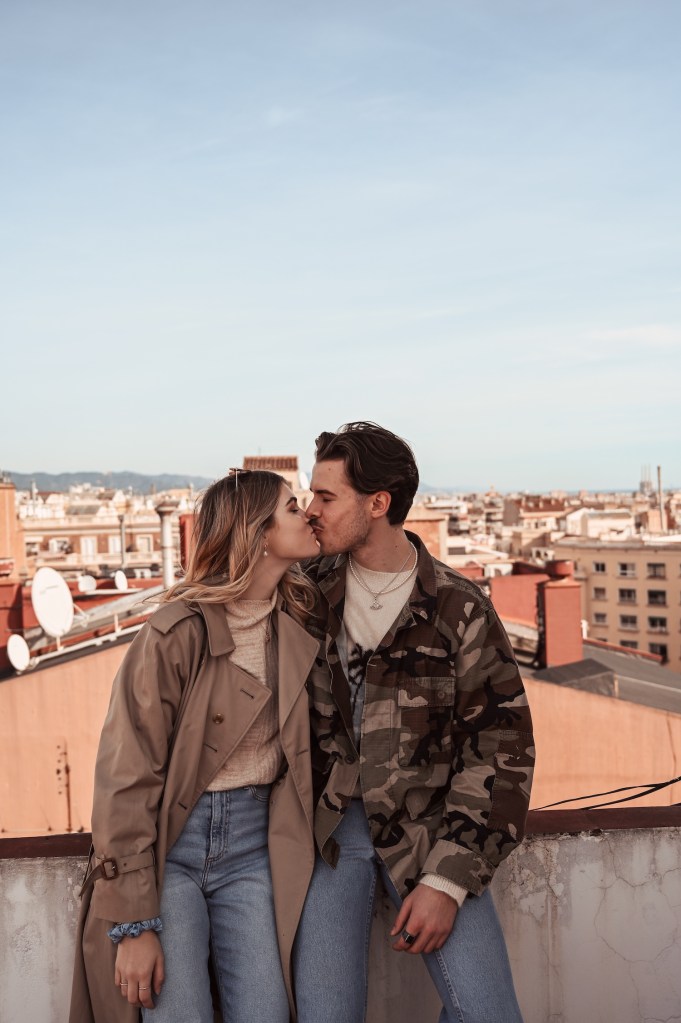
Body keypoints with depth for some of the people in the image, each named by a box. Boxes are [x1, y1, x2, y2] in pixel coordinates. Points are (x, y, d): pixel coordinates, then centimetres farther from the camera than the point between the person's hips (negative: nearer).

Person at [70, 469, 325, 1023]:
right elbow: (126, 776, -14)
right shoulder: (178, 632, -15)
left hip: (253, 842, 4)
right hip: (169, 840, -4)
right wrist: (134, 924, -13)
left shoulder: (300, 619, 2)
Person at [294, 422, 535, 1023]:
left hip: (427, 828, -1)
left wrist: (449, 879, -11)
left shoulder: (460, 610, -6)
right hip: (330, 826, 1)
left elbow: (501, 750, -6)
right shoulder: (311, 589, 1)